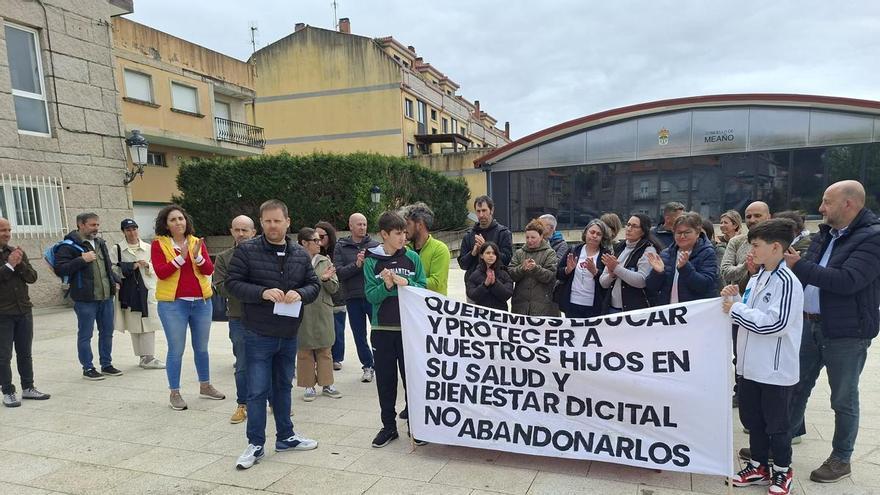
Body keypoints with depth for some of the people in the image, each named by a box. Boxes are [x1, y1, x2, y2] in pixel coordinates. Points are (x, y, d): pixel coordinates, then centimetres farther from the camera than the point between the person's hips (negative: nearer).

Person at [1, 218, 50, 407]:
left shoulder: (16, 252, 10)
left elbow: (32, 277, 4)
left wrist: (20, 264, -11)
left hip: (24, 311, 5)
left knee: (25, 353, 12)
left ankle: (28, 388, 21)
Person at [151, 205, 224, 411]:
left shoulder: (197, 242, 6)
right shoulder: (158, 244, -2)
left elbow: (209, 270, -4)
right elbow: (161, 272, -13)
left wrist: (197, 256, -20)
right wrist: (181, 257, -22)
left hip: (202, 302, 4)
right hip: (173, 303, -3)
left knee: (202, 347, 14)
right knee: (176, 350, 0)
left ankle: (205, 386, 29)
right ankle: (174, 393, 13)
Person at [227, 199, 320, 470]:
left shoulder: (301, 254, 5)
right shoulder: (246, 250, -7)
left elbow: (314, 285, 7)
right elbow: (233, 283, -9)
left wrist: (300, 293, -15)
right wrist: (262, 292, -24)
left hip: (289, 335, 4)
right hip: (258, 335, -4)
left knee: (283, 386, 18)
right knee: (258, 391, 1)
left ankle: (285, 436, 32)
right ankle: (255, 444, 17)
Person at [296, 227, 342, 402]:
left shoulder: (325, 261, 6)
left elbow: (334, 288, 5)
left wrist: (326, 279, -14)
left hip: (323, 311, 3)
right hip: (302, 312, -3)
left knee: (325, 349, 10)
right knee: (304, 350, 6)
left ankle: (327, 384, 20)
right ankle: (309, 386, 18)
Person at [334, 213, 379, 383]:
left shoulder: (375, 245, 3)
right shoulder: (341, 247, 3)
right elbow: (338, 272, -5)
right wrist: (356, 265, -18)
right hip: (353, 298, 1)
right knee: (359, 335, 11)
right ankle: (367, 366, 27)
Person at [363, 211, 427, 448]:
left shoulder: (412, 257, 0)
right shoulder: (372, 261, -1)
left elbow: (423, 287, -1)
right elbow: (371, 296, -5)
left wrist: (405, 283, -18)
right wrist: (386, 285, -23)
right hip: (382, 329, 0)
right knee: (385, 379, 9)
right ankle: (389, 426, 23)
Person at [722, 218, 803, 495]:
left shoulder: (787, 282, -18)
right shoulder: (756, 279, 8)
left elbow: (775, 323, -25)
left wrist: (736, 308, -18)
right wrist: (734, 299, -2)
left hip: (776, 370, -8)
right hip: (751, 366, 8)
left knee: (777, 424, 10)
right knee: (752, 420, 18)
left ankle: (782, 472, 28)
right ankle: (758, 467, 34)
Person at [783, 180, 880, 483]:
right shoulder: (825, 233, 9)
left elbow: (847, 281, -28)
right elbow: (807, 274, 11)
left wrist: (799, 265, -23)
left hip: (846, 332, -7)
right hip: (811, 324, 7)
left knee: (843, 399, 9)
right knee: (797, 386, 16)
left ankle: (842, 459, 25)